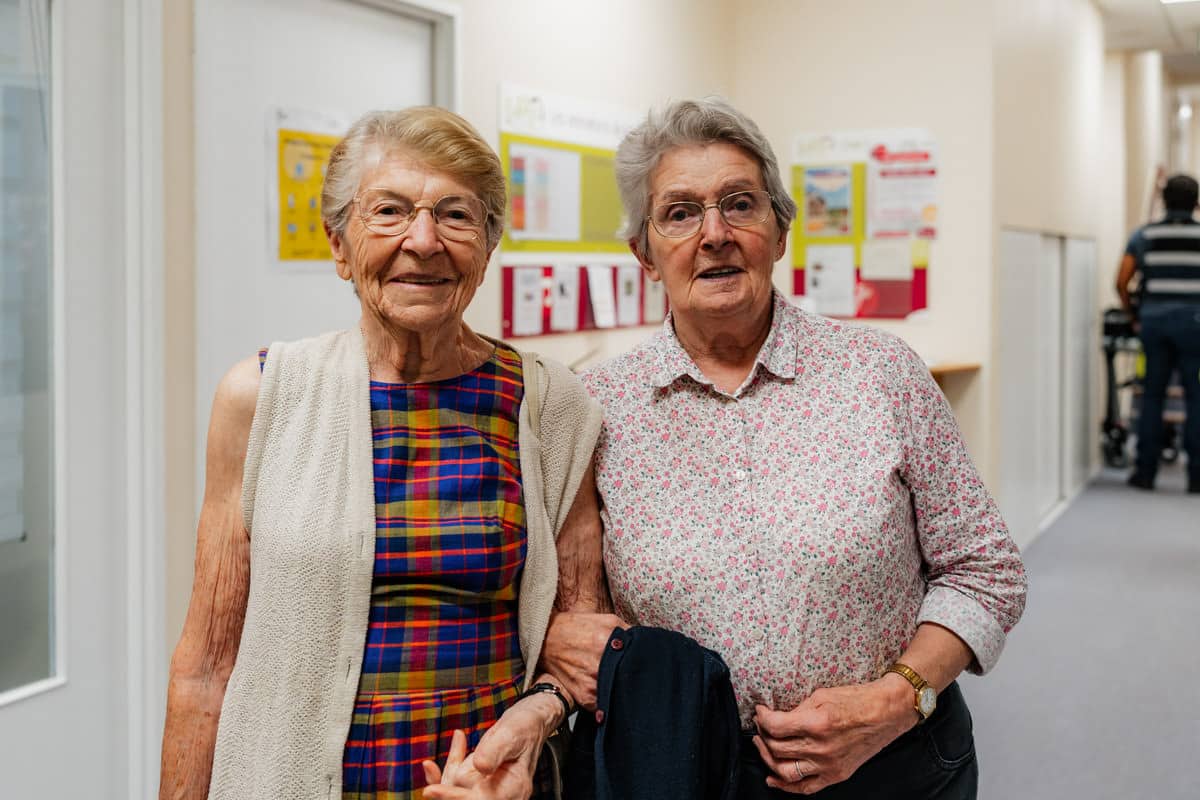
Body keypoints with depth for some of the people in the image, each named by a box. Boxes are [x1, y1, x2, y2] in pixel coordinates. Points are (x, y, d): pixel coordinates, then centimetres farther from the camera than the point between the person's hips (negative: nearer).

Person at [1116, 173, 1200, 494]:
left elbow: (1121, 282, 0)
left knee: (1152, 395, 8)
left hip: (1153, 320, 2)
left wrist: (1130, 311, 15)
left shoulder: (1144, 235, 5)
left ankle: (1145, 471, 9)